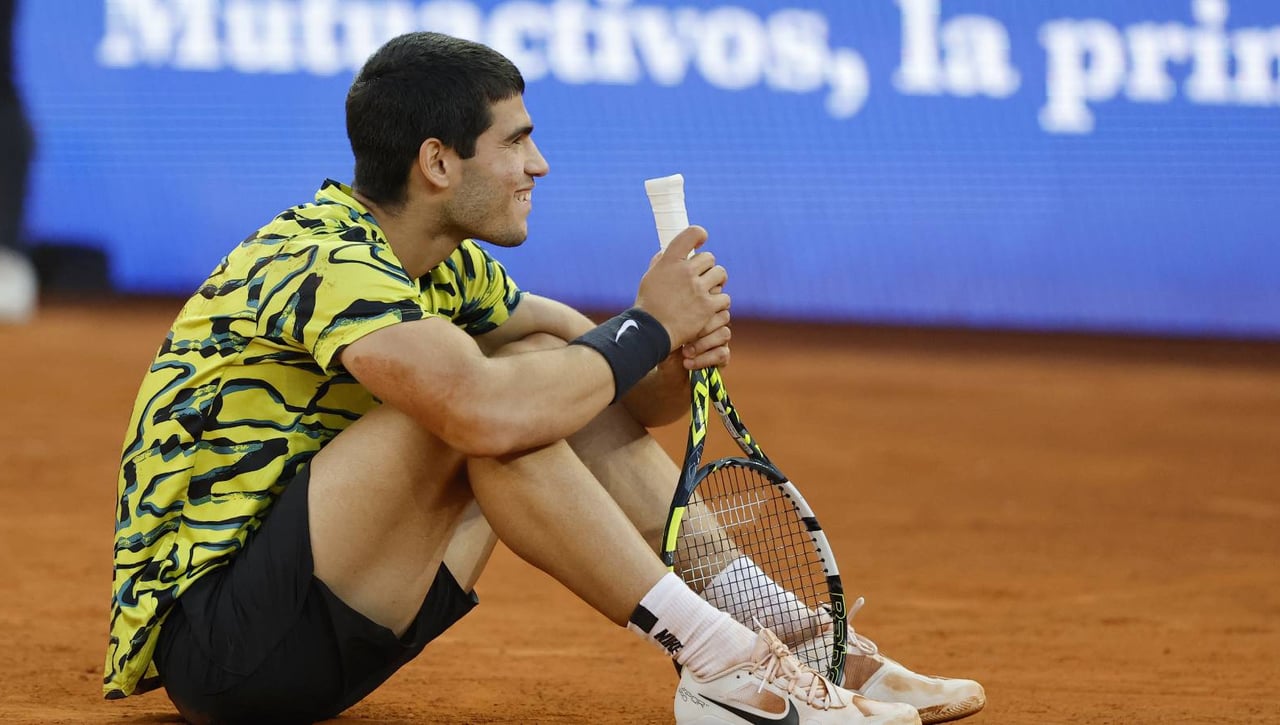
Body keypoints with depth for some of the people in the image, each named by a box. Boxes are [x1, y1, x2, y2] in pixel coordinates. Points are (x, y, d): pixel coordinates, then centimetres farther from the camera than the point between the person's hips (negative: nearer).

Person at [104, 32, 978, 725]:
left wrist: (683, 357, -12)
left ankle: (792, 640, -2)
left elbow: (628, 400, 12)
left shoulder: (448, 267, 9)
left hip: (315, 635, 9)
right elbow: (488, 411, -38)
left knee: (557, 386, 2)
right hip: (208, 637, -9)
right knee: (500, 403, -26)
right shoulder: (325, 261, -21)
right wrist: (647, 328, -21)